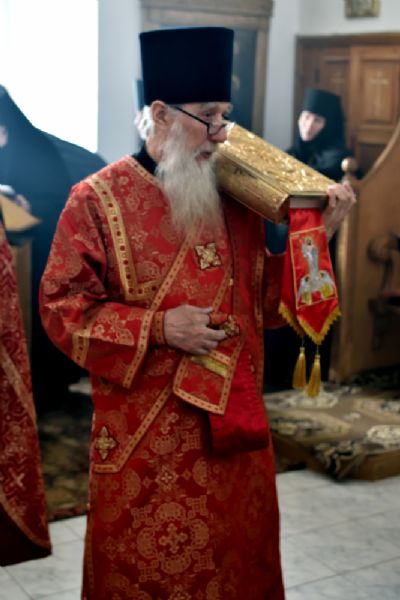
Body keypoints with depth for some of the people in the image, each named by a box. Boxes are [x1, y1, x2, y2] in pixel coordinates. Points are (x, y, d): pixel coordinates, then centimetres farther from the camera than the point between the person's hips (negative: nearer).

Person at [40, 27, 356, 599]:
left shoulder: (233, 195, 5)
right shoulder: (97, 201, -9)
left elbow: (266, 297, 9)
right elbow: (63, 307, -10)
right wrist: (157, 327, -20)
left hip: (236, 425, 5)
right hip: (144, 440, -4)